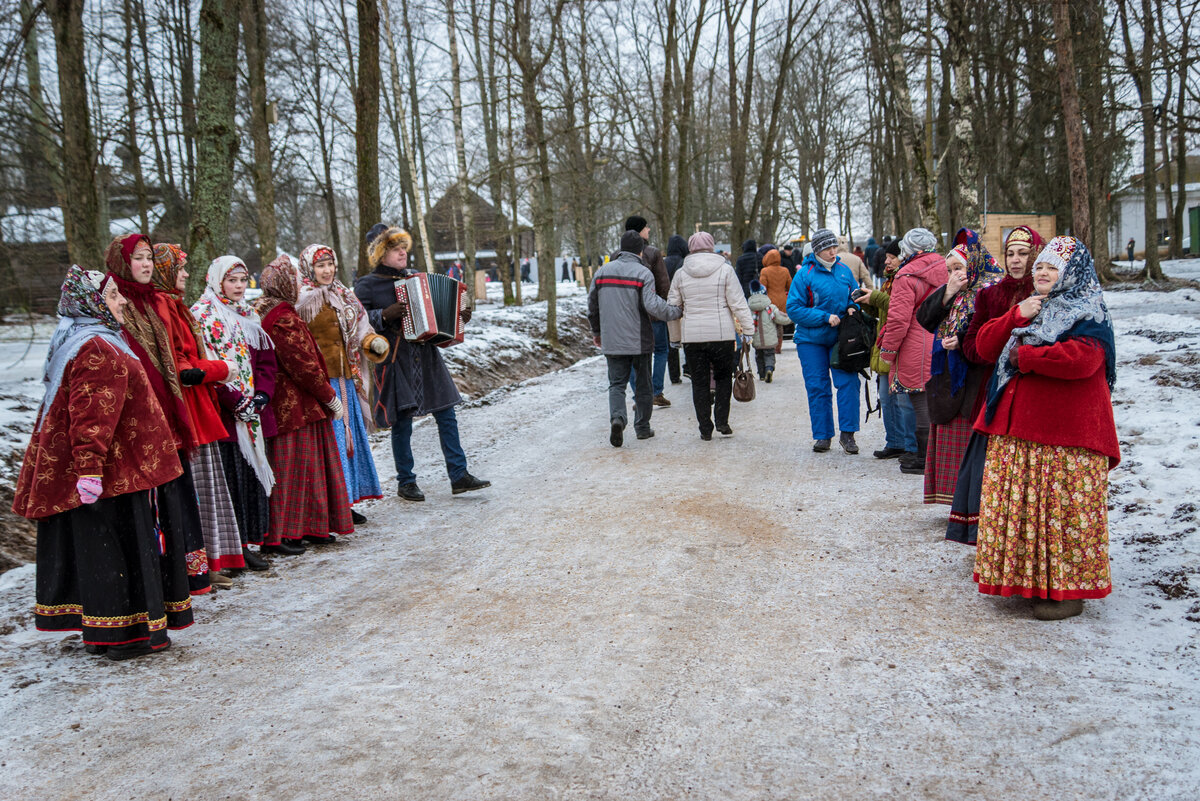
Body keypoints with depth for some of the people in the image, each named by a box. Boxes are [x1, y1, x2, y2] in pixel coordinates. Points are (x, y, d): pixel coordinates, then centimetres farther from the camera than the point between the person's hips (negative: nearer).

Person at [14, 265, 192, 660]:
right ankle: (125, 633, 5)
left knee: (94, 547, 15)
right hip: (111, 472, -11)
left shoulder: (78, 341, 17)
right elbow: (91, 417, -26)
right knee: (119, 546, -3)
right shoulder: (97, 350, -18)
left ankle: (99, 629, 24)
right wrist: (89, 469, -29)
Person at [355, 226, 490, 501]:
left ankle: (459, 476, 9)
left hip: (425, 356, 5)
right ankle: (406, 482, 15)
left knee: (446, 416, 3)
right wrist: (385, 315, -20)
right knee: (402, 423, 0)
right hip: (394, 361, -5)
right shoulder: (366, 285, -1)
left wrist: (457, 316, 9)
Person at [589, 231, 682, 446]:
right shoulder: (643, 273, -9)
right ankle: (642, 427, 19)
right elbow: (652, 306, -20)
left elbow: (592, 306, 12)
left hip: (612, 342, 3)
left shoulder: (602, 272, 5)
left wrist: (596, 332, 25)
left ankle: (617, 417, -20)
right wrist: (676, 312, -4)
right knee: (643, 385, 12)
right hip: (640, 340, -2)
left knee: (616, 384, 6)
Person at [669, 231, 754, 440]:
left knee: (699, 381, 7)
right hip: (722, 334, -1)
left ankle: (705, 428, 8)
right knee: (724, 376, 15)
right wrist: (748, 328, 1)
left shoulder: (681, 274, 4)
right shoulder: (725, 269, -2)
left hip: (692, 336, 1)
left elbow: (672, 305, 8)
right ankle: (721, 421, 7)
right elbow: (738, 303, -5)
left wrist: (678, 331, 23)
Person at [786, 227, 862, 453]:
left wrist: (853, 308, -5)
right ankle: (822, 435, 13)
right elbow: (794, 309, -11)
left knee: (848, 382, -8)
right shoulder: (804, 275, -6)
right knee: (817, 387, 3)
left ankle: (847, 434, -1)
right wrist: (825, 318, -17)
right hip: (811, 339, -2)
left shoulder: (844, 271, 5)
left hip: (841, 338, 2)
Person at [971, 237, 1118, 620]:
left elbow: (1080, 359, -24)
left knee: (1063, 510, -4)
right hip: (1016, 430, 7)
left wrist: (1022, 355, -14)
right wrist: (1016, 317, -7)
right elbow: (985, 345, 9)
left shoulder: (1090, 317, -5)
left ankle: (1067, 589, 6)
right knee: (1016, 506, 10)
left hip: (1066, 435, -7)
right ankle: (1022, 577, 23)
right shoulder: (1028, 310, 19)